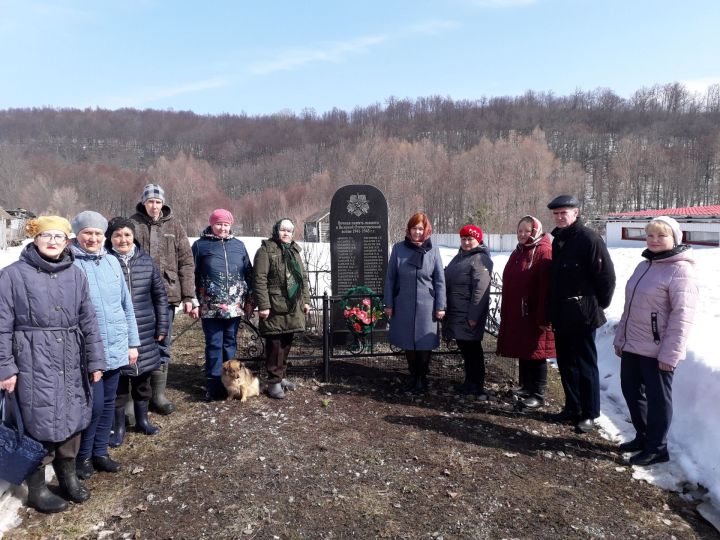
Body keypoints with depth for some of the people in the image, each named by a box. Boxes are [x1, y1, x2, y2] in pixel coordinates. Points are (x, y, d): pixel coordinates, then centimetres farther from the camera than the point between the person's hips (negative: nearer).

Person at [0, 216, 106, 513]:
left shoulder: (76, 275, 6)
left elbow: (88, 321, 7)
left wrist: (95, 360, 5)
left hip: (71, 364, 4)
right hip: (34, 364, -4)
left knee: (71, 421, 14)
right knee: (40, 424, 3)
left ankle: (68, 477, 34)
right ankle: (37, 489, 23)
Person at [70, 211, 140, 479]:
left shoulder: (112, 262, 6)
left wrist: (132, 342, 10)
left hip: (116, 347, 5)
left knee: (108, 402, 14)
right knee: (94, 403, -2)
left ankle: (100, 452, 31)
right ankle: (83, 455, 21)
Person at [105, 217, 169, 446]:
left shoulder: (146, 261, 3)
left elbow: (160, 294, 8)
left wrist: (162, 326, 6)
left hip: (144, 331, 3)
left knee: (143, 377, 15)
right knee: (118, 378, 6)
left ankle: (142, 419, 33)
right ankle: (118, 426, 23)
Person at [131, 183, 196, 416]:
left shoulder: (174, 226, 6)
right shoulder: (133, 223, 1)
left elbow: (186, 262, 5)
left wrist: (188, 296, 1)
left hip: (166, 294, 2)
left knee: (163, 345, 9)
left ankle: (158, 393, 20)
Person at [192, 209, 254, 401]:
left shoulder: (238, 245, 11)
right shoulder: (200, 245, 2)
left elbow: (248, 273, 13)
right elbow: (192, 275, 1)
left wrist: (249, 300, 9)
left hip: (235, 306, 3)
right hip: (211, 307, -3)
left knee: (230, 344, 11)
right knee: (214, 345, 1)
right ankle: (215, 386, 7)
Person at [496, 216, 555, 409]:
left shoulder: (544, 253, -12)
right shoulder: (517, 253, 14)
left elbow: (547, 287, -19)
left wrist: (544, 317, -22)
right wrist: (505, 312, 17)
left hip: (534, 315, -8)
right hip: (515, 314, 8)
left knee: (535, 353, 1)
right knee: (522, 351, 16)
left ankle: (538, 395, 12)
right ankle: (525, 386, 31)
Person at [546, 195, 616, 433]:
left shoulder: (589, 239, -14)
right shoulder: (558, 240, 12)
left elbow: (607, 277, -15)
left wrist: (598, 306, -6)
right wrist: (552, 308, 14)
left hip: (582, 315, -8)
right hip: (561, 315, 8)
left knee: (585, 365, 3)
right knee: (565, 363, 15)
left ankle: (589, 414, 15)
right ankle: (572, 407, 29)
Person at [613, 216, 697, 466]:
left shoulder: (680, 270, -12)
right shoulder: (644, 266, 13)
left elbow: (682, 315, -17)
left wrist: (670, 353, -19)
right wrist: (620, 338, 17)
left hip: (657, 351, -8)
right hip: (632, 346, 8)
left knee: (657, 398, 5)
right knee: (631, 391, 16)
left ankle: (657, 448, 21)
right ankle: (643, 436, 35)